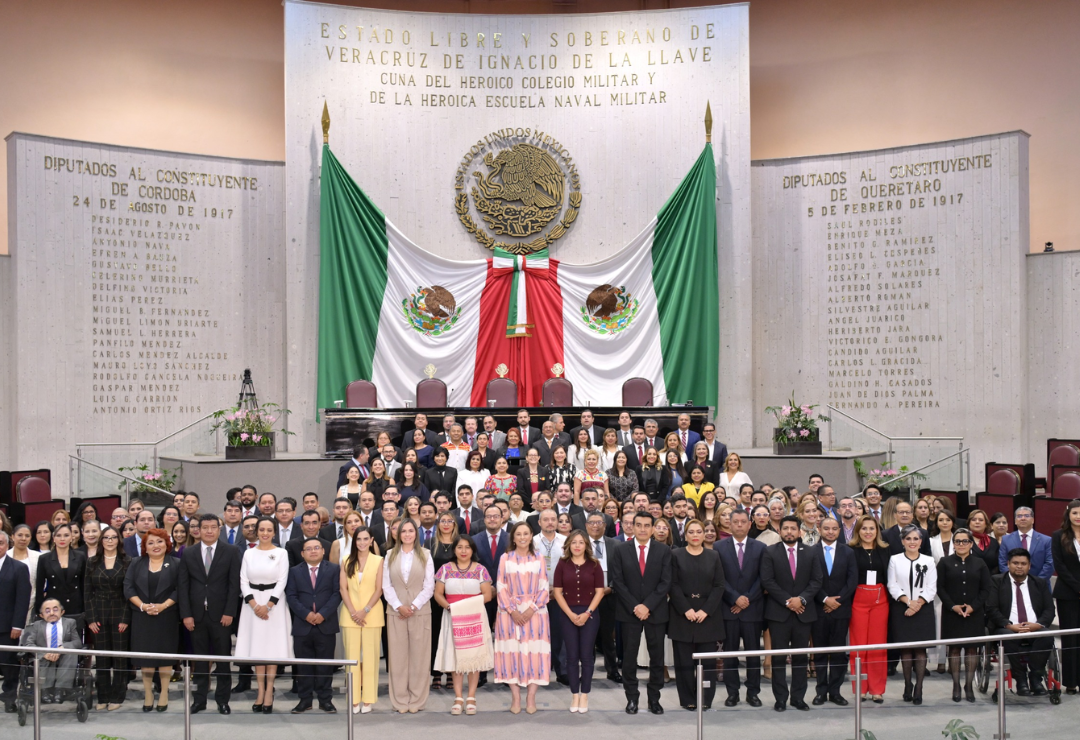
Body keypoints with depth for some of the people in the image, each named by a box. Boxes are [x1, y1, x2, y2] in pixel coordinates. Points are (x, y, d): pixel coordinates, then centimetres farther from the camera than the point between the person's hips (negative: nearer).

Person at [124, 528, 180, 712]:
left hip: (167, 617, -1)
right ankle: (148, 693, 10)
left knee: (165, 654, 1)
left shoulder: (175, 564, 3)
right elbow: (128, 588, 0)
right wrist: (142, 605, -13)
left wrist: (163, 605, -15)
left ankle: (164, 693, 9)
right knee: (145, 654, 2)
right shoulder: (136, 564, 8)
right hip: (142, 617, 1)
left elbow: (179, 590, -3)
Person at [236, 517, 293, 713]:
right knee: (256, 647, 4)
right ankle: (261, 692, 9)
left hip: (274, 603, -2)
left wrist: (268, 605, -12)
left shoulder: (281, 553, 0)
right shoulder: (249, 553, 7)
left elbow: (282, 581, -5)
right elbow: (243, 581, 3)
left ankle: (269, 693, 2)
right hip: (253, 603, 2)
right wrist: (254, 604, -9)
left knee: (272, 647, -2)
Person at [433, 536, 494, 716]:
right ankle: (458, 698, 6)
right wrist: (448, 606, -14)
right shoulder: (446, 569, 6)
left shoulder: (480, 569, 3)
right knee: (454, 656, 1)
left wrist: (471, 604, -15)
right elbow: (438, 593, 4)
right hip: (453, 617, 1)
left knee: (474, 655, -1)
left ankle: (471, 698, 5)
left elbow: (488, 594, -1)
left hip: (475, 617, -1)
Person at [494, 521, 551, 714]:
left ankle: (531, 697, 3)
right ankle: (515, 697, 3)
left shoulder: (538, 559, 7)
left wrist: (532, 609, -11)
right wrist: (512, 611, -10)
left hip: (534, 612, 1)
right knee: (512, 651, -2)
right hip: (510, 612, 0)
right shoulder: (505, 558, 5)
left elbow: (544, 588, 3)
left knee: (534, 652, -3)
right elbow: (500, 587, 1)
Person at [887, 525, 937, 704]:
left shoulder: (928, 561, 7)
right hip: (901, 609, 0)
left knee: (920, 648, -3)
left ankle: (918, 688, -1)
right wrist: (908, 601, -13)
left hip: (923, 608, 0)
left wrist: (918, 602, -13)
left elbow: (932, 588, 2)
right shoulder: (895, 560, 6)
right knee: (905, 648, 3)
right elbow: (892, 586, 0)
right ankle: (908, 685, 15)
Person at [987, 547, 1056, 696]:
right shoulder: (997, 582, 9)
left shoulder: (1040, 583, 18)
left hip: (1034, 629, 2)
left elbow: (1049, 610, 9)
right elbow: (991, 609, -2)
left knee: (1047, 636, -31)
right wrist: (1009, 625, -18)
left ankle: (1036, 678, -20)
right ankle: (1021, 680, -22)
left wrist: (1038, 624, -12)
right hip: (1007, 629, -2)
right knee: (1009, 637, -37)